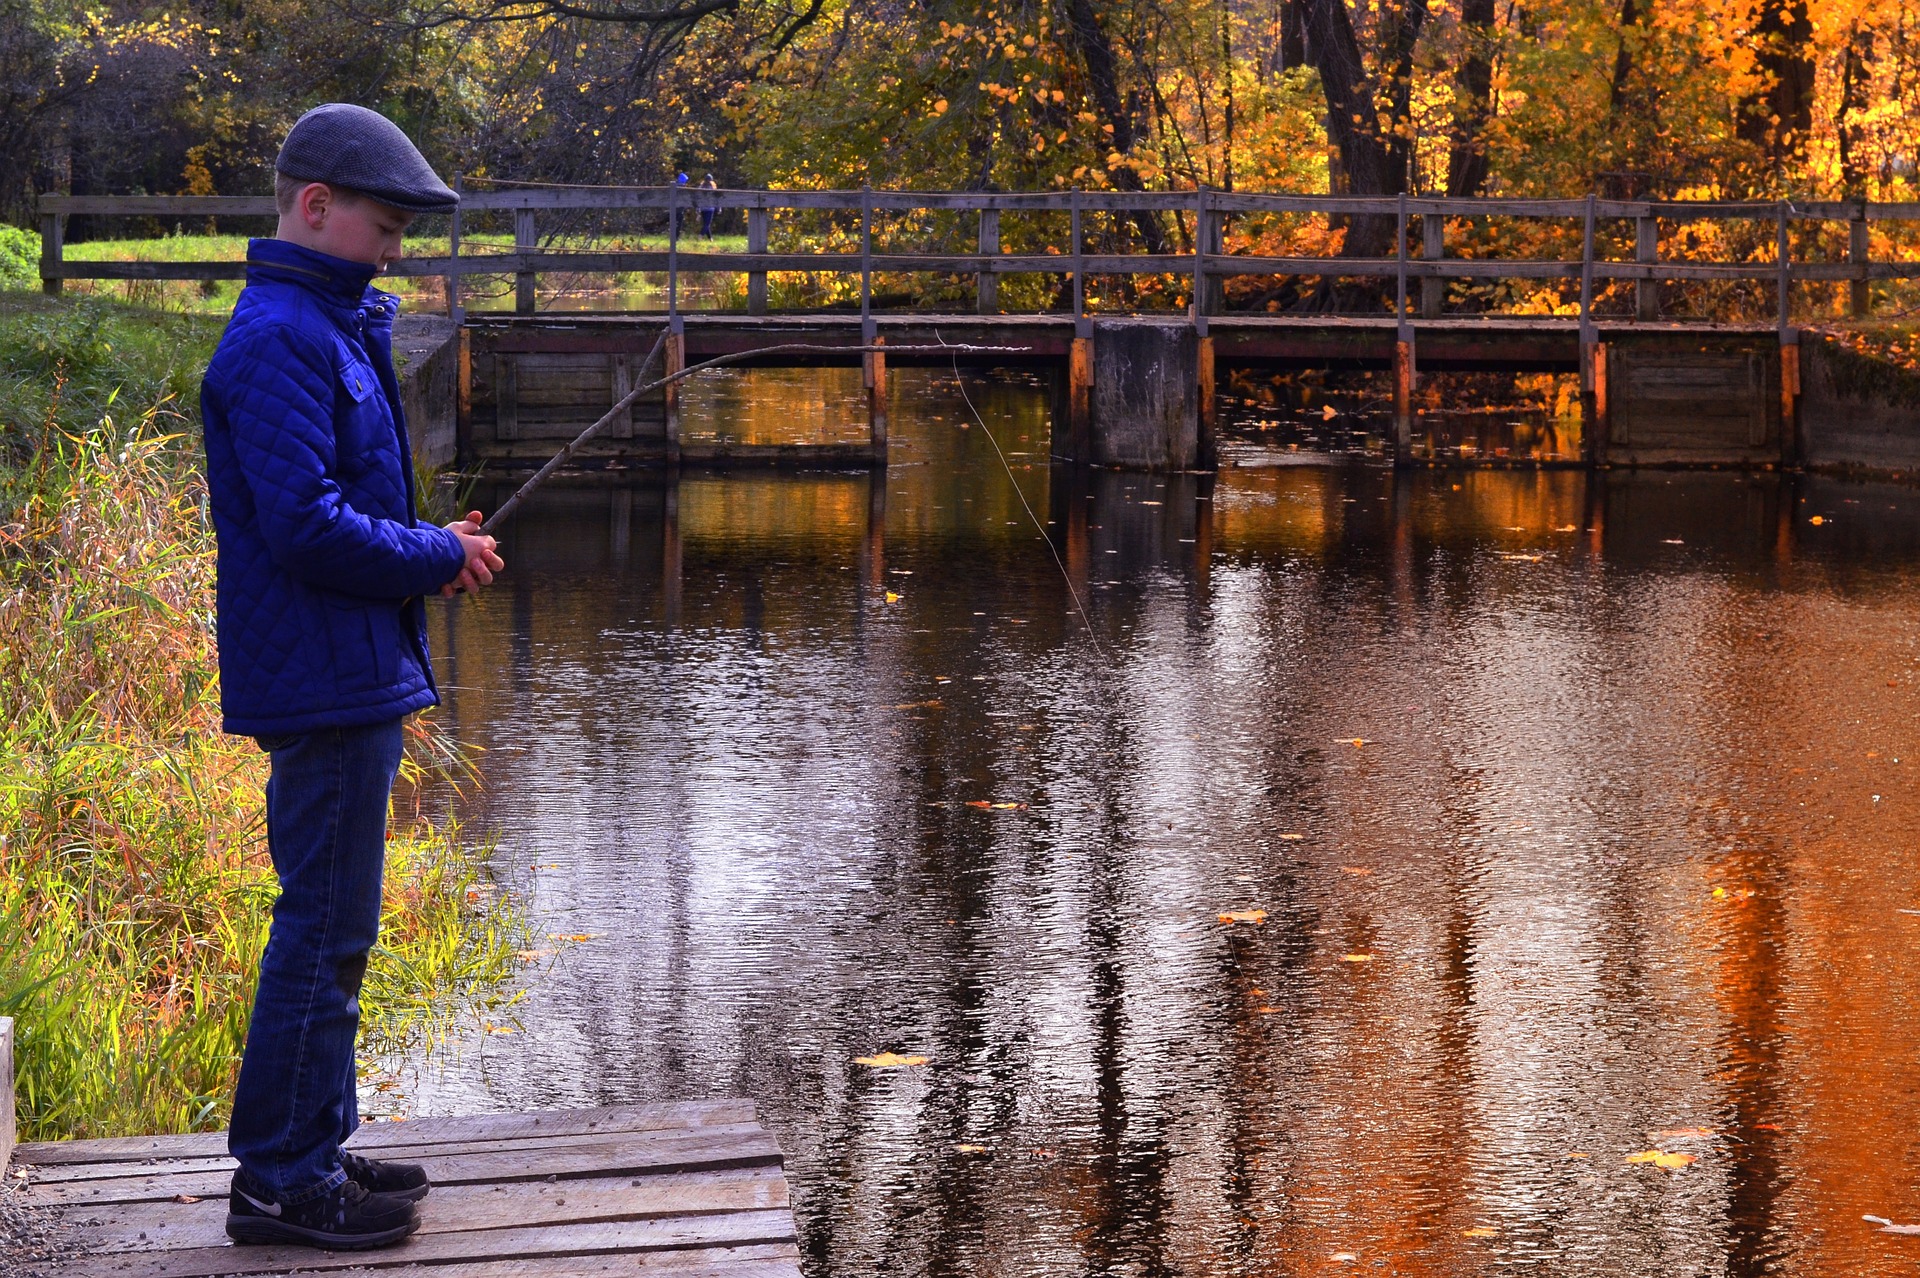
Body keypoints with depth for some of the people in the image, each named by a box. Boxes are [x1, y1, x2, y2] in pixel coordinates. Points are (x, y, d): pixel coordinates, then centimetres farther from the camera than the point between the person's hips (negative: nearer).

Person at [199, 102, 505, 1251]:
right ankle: (281, 1181, 4)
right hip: (322, 683, -10)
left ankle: (313, 1149, 26)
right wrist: (439, 556, -12)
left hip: (353, 678, 10)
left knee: (332, 923, 16)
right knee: (325, 929, -5)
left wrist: (430, 542, 5)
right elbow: (305, 526, -24)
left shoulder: (335, 329, 16)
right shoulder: (280, 344, -17)